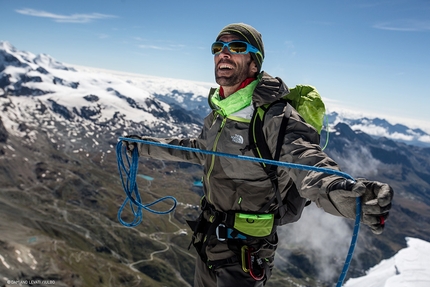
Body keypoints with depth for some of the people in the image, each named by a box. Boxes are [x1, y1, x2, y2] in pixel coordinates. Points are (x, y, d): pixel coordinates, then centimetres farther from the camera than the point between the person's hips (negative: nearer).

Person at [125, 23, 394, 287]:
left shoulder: (273, 116, -24)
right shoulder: (220, 111, 1)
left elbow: (310, 165, -40)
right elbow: (198, 150, 17)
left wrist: (355, 195, -62)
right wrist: (146, 146, 25)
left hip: (244, 250, -7)